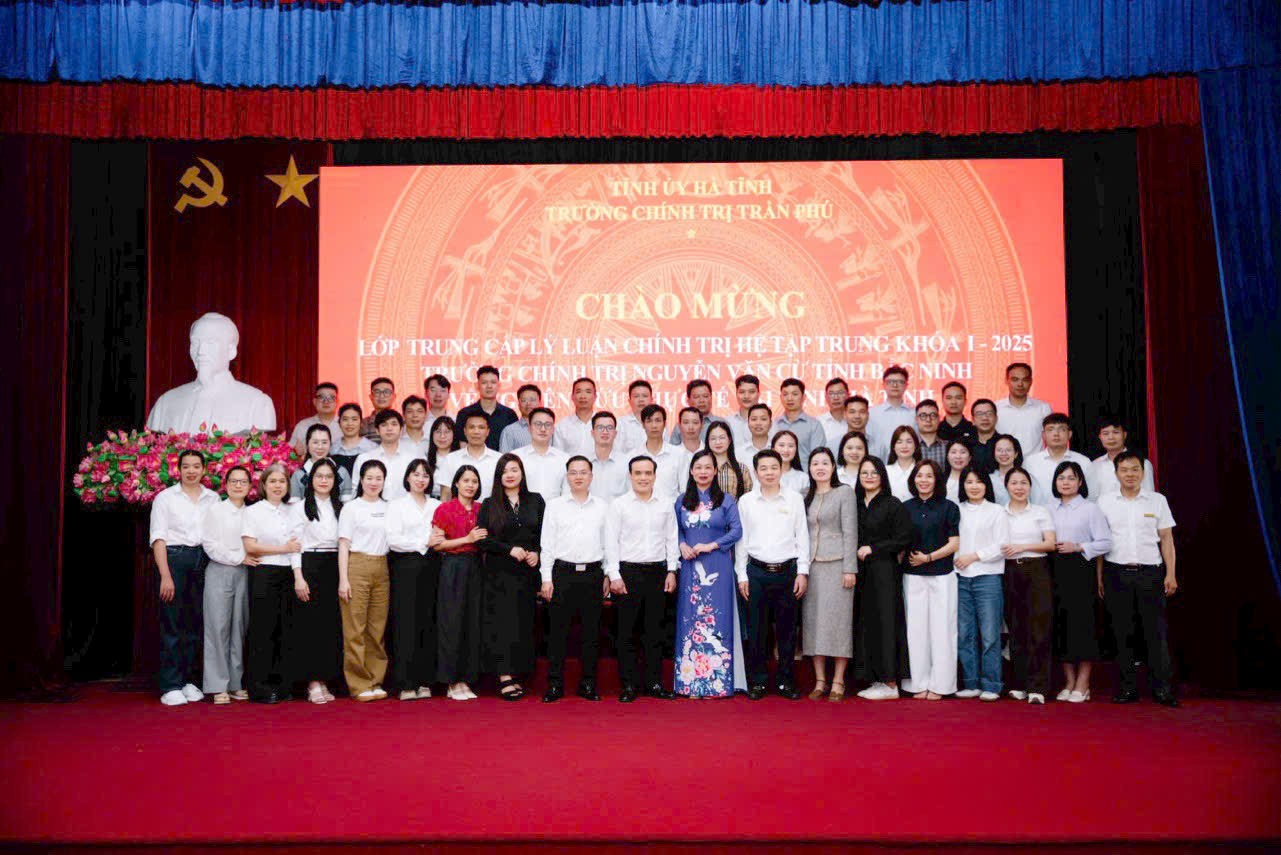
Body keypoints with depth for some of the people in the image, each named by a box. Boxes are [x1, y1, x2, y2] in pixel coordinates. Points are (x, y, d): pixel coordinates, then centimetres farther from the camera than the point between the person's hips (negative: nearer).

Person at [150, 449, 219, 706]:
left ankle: (188, 680, 16)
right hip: (175, 559, -3)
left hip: (204, 561, 3)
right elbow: (158, 539, -2)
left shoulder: (213, 498, 13)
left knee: (196, 623, 6)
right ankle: (170, 686, 0)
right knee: (172, 624, -4)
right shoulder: (165, 497, 3)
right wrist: (165, 576, -11)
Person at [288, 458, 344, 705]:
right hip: (310, 566, -4)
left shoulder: (341, 508, 15)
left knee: (332, 624, 3)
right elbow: (295, 544, -3)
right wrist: (298, 577, -12)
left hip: (335, 567, 4)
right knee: (310, 623, -5)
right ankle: (313, 682, 1)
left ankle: (324, 679, 10)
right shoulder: (300, 507, 3)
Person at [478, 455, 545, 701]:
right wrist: (510, 549, -12)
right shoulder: (490, 505, 4)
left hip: (527, 572, 2)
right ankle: (505, 678, -7)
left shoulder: (535, 501, 9)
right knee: (502, 622, -6)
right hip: (499, 572, -2)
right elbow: (481, 539, -4)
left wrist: (536, 553, -7)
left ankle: (517, 674, 7)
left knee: (524, 623, 2)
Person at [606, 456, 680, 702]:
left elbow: (671, 539, 11)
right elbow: (611, 542, -2)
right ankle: (629, 684, 9)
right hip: (627, 571, -2)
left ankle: (654, 682, 15)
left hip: (657, 572, 2)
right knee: (627, 631, 1)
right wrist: (614, 576, -7)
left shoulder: (666, 504, 9)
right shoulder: (618, 505, 1)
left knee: (655, 630, 6)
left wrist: (671, 571, 5)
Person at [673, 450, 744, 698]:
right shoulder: (682, 501, 12)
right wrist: (682, 545, -6)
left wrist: (711, 545, -12)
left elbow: (736, 530, -4)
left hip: (717, 567, -2)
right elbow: (676, 530, 14)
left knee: (716, 619, -4)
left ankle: (717, 680, 1)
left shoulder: (726, 500, 3)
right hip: (690, 566, 3)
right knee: (690, 619, 2)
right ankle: (690, 680, 7)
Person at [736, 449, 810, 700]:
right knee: (756, 629, 2)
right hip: (757, 571, 0)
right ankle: (758, 681, 12)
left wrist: (803, 572, 0)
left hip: (788, 570, 0)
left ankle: (785, 681, 15)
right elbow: (741, 539, 7)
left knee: (787, 629, 4)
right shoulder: (746, 501, 6)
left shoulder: (795, 499, 5)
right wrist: (742, 575, 4)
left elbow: (802, 537, 5)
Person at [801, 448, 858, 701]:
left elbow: (850, 531, -5)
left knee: (838, 619, -4)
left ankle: (838, 682, 1)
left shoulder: (844, 492, 1)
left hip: (836, 563, -5)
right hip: (811, 564, 5)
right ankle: (820, 681, 9)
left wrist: (850, 568, -11)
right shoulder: (805, 496, 15)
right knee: (813, 620, 3)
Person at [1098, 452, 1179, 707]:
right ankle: (1127, 687, 9)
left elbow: (1166, 539, 9)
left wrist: (1170, 574, 2)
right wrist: (1099, 576, 3)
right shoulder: (1105, 502, 8)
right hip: (1116, 572, 0)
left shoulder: (1157, 500, 8)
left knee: (1156, 631, -3)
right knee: (1122, 632, 2)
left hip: (1150, 572, 0)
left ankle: (1162, 688, 5)